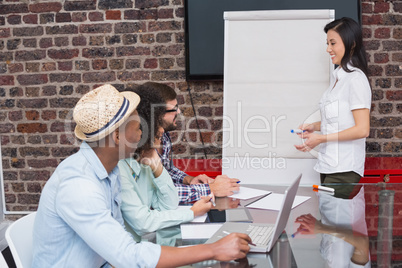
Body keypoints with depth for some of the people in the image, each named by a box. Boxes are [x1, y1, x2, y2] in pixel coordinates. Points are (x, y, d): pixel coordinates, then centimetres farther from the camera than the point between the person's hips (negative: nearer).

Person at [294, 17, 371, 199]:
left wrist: (321, 138, -17)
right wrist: (314, 127, 7)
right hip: (329, 164, 9)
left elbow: (362, 129, -18)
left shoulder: (355, 79, -13)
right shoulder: (338, 77, 14)